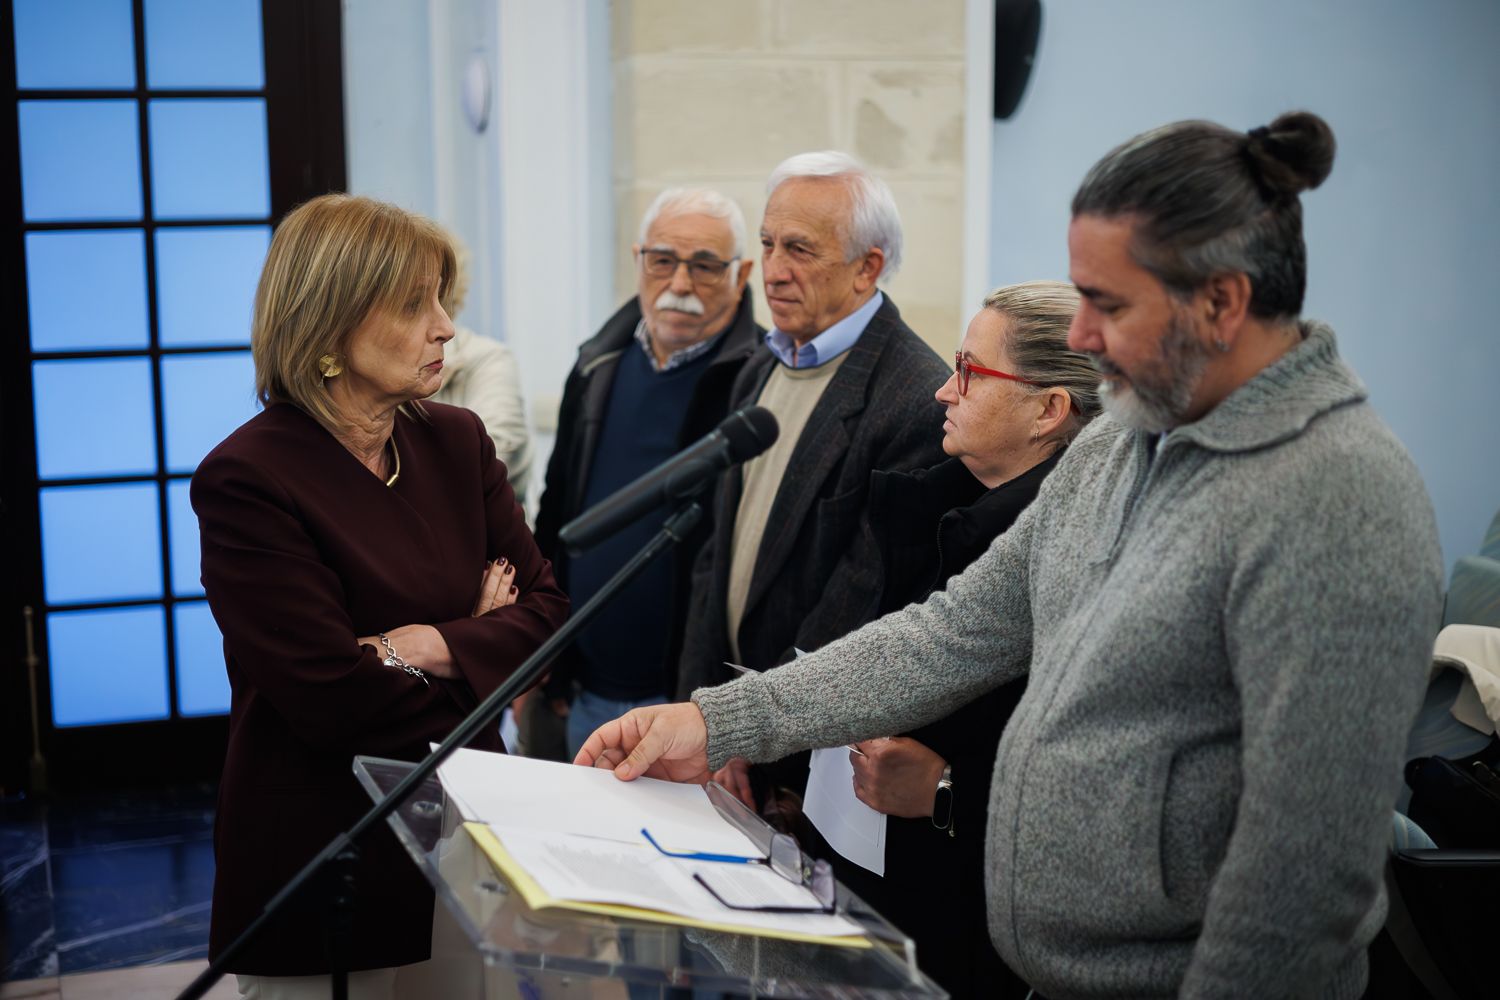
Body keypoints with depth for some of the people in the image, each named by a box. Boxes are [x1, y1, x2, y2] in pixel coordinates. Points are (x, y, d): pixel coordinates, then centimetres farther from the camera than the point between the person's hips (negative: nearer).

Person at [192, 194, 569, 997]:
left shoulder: (456, 440, 6)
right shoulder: (247, 478, -15)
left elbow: (545, 609, 2)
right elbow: (332, 698, -19)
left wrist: (423, 648, -16)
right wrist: (477, 640, -5)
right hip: (321, 860, -5)